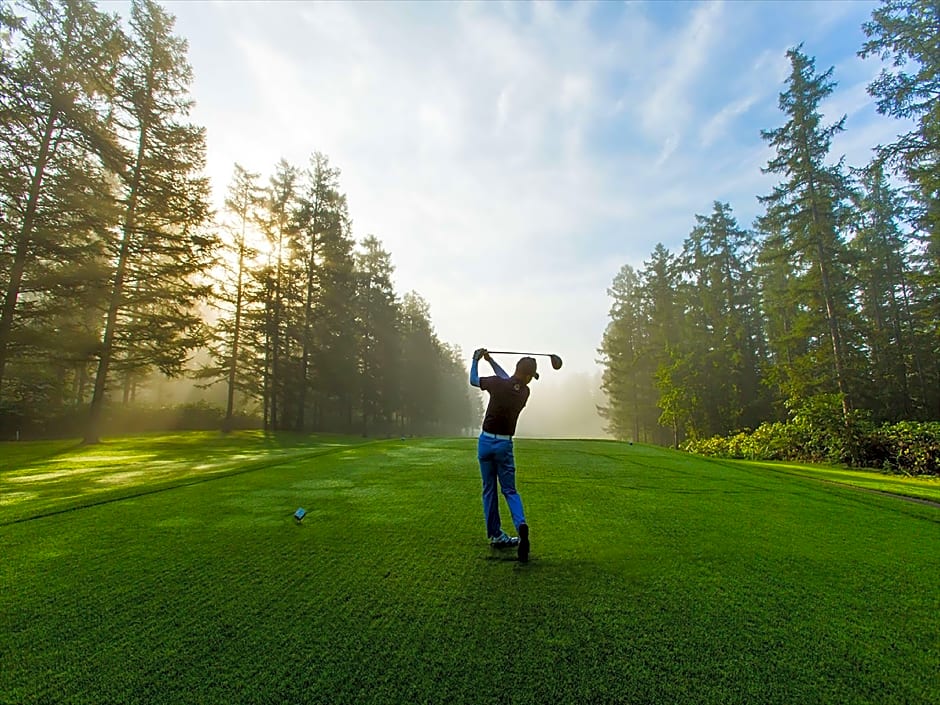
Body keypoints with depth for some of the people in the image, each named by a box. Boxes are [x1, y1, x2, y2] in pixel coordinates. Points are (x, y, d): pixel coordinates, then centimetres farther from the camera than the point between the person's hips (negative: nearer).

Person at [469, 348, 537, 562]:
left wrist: (476, 359, 19)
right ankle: (521, 524, -15)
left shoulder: (498, 384, -13)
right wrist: (490, 360, 22)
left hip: (486, 440, 0)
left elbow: (473, 379, 4)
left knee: (489, 490, 11)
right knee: (510, 490, 10)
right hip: (504, 444, 1)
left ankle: (495, 535, 17)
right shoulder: (525, 392, -3)